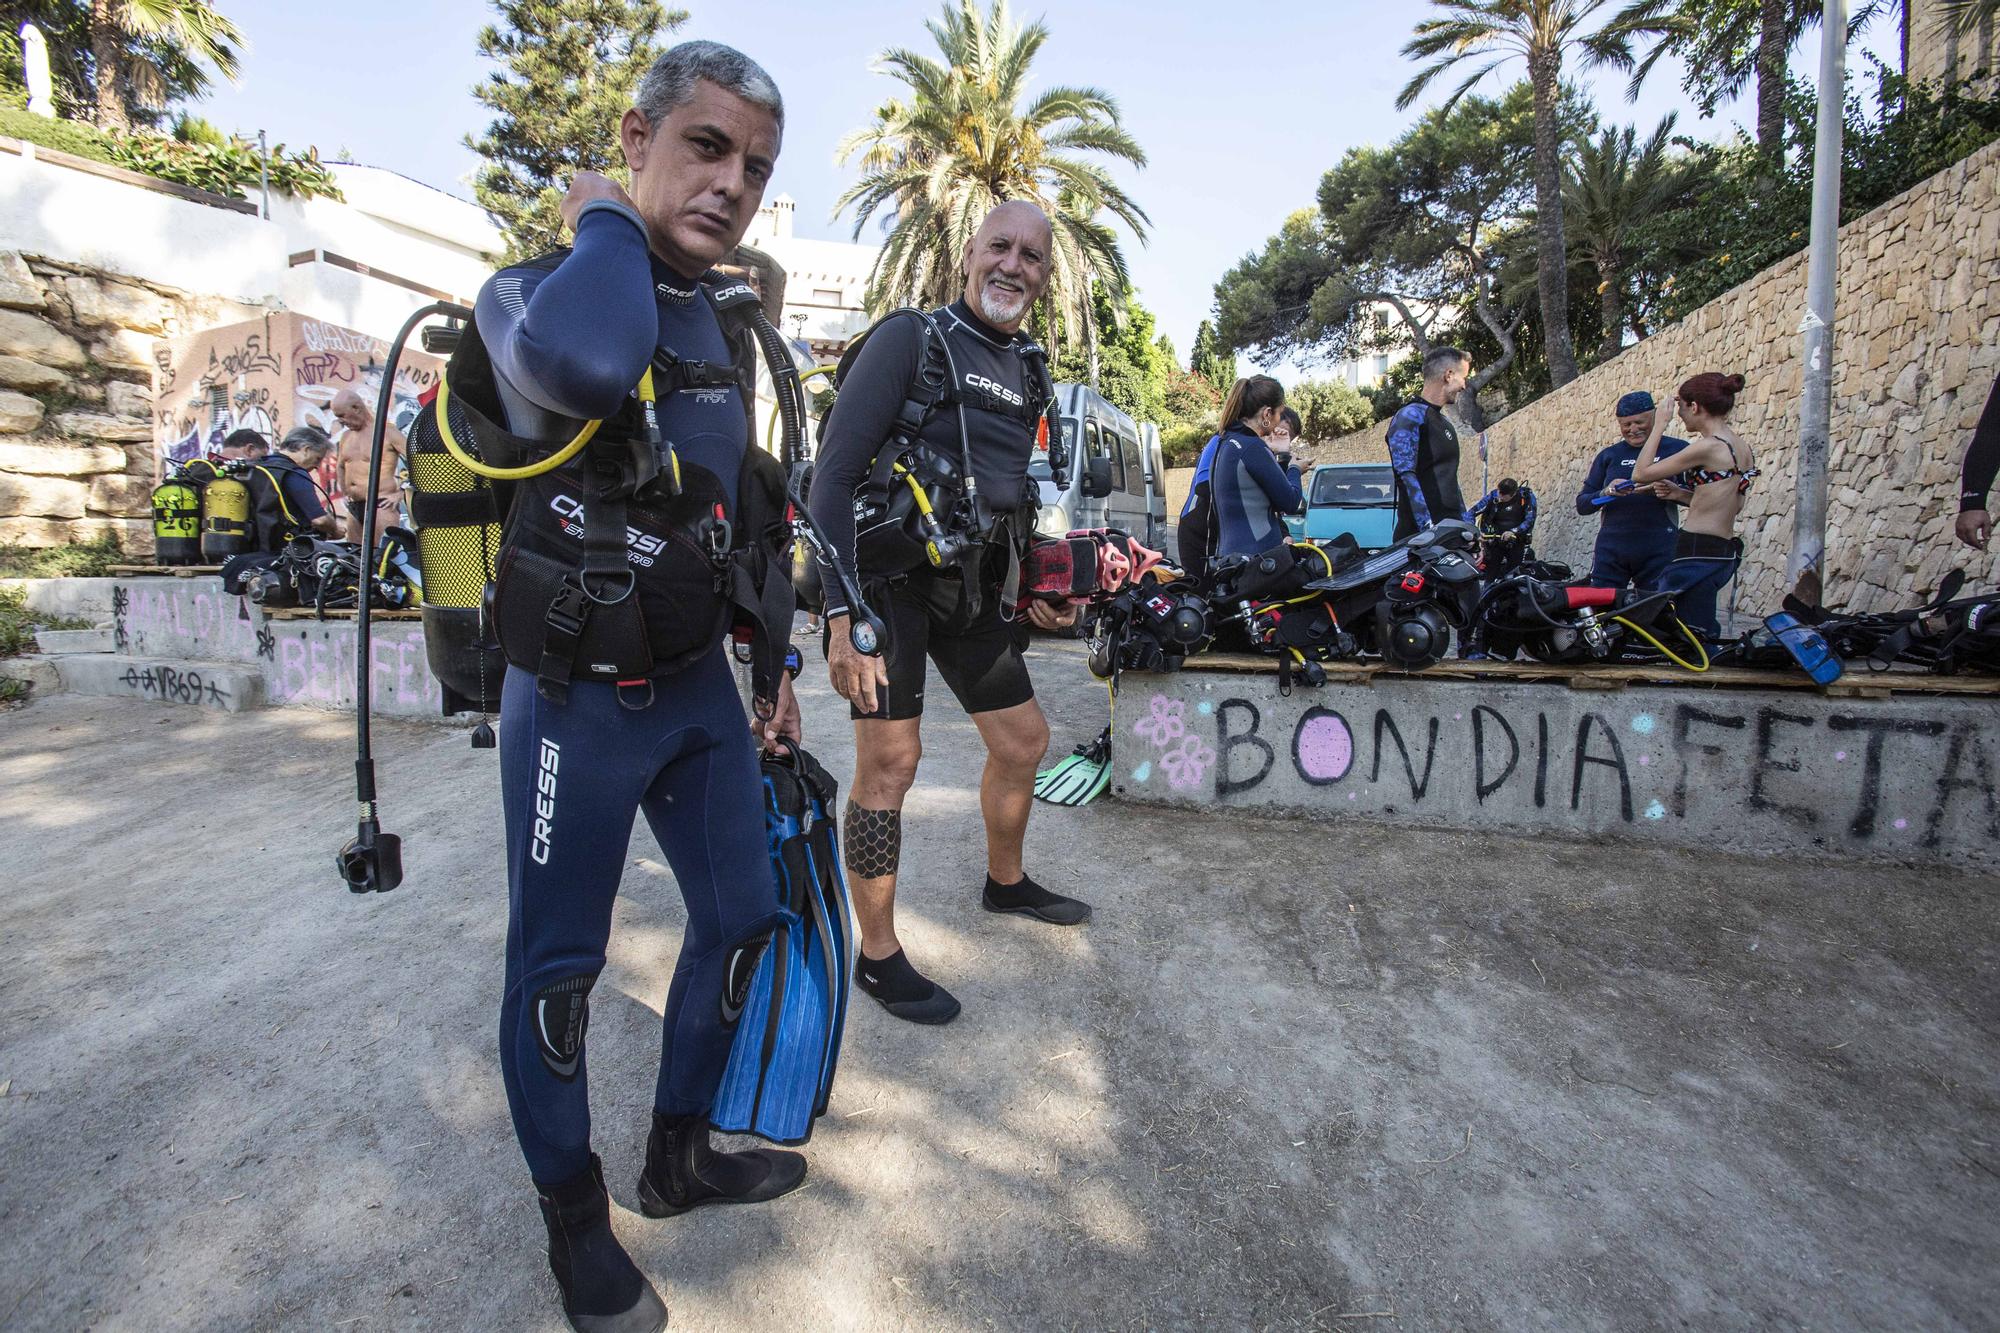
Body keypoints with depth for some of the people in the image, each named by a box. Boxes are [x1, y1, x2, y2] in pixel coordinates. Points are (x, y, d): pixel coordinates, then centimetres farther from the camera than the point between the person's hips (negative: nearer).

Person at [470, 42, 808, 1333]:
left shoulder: (728, 324, 10)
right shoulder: (535, 289, -11)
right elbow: (583, 361, -39)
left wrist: (773, 665, 17)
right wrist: (607, 221, -17)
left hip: (700, 686, 7)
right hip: (577, 701, -6)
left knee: (745, 915, 15)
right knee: (557, 967, 7)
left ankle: (681, 1154, 38)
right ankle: (575, 1218, 34)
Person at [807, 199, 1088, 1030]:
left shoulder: (1030, 374, 15)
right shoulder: (910, 339, -6)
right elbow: (833, 476, -13)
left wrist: (1032, 592, 11)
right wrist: (842, 613, -22)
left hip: (971, 587, 7)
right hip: (888, 578, -7)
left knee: (1023, 740, 13)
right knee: (891, 759, -9)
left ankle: (1006, 882, 39)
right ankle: (877, 956, 8)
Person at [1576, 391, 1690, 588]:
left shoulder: (1677, 449, 6)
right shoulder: (1608, 455, 12)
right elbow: (1582, 505, 8)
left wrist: (1675, 493, -16)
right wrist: (1607, 492, -11)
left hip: (1659, 551, -2)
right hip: (1610, 550, 2)